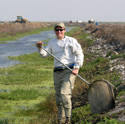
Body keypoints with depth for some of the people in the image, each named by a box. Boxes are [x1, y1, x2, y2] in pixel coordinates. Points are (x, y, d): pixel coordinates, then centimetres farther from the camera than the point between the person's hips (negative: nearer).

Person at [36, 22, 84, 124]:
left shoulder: (71, 41, 0)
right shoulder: (52, 42, 15)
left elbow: (80, 54, -1)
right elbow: (45, 54, 12)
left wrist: (77, 68, -13)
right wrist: (40, 48, -10)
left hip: (69, 71, -5)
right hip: (57, 72, 5)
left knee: (64, 94, -19)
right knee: (58, 97, 8)